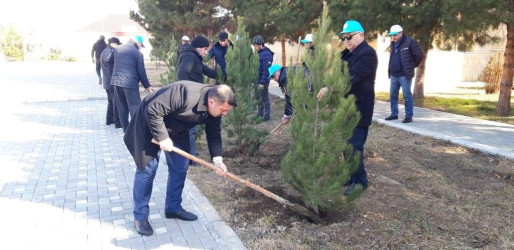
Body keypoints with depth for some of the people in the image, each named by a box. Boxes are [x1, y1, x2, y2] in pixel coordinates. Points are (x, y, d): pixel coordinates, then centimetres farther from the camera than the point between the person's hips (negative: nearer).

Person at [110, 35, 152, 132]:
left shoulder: (117, 49, 11)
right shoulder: (137, 53, -6)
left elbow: (114, 64, 18)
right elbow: (141, 72, -5)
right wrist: (147, 86, 4)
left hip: (116, 81, 6)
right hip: (130, 83, -6)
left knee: (122, 107, 12)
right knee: (135, 107, -2)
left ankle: (126, 129, 18)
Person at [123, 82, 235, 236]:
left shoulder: (214, 109, -15)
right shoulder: (184, 94, -39)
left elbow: (214, 134, -4)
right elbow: (153, 110, -35)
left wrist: (217, 159, -14)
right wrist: (162, 137, -31)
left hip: (177, 131, 7)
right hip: (151, 124, -7)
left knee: (180, 168, 8)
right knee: (147, 169, -4)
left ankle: (173, 207, 25)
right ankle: (140, 216, 9)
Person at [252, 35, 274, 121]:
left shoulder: (266, 54, -18)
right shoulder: (260, 53, 10)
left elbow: (266, 70, -21)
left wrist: (262, 82, -22)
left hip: (263, 80, -9)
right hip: (258, 79, 9)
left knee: (264, 98, -1)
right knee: (259, 97, 16)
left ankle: (266, 116, 9)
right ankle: (260, 113, 28)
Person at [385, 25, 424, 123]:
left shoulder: (409, 42, -9)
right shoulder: (393, 43, 13)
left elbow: (419, 55, -7)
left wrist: (412, 65, 4)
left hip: (404, 75, -7)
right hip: (393, 75, 7)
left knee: (407, 96, -4)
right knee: (393, 95, 12)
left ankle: (409, 116, 2)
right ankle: (394, 114, 23)